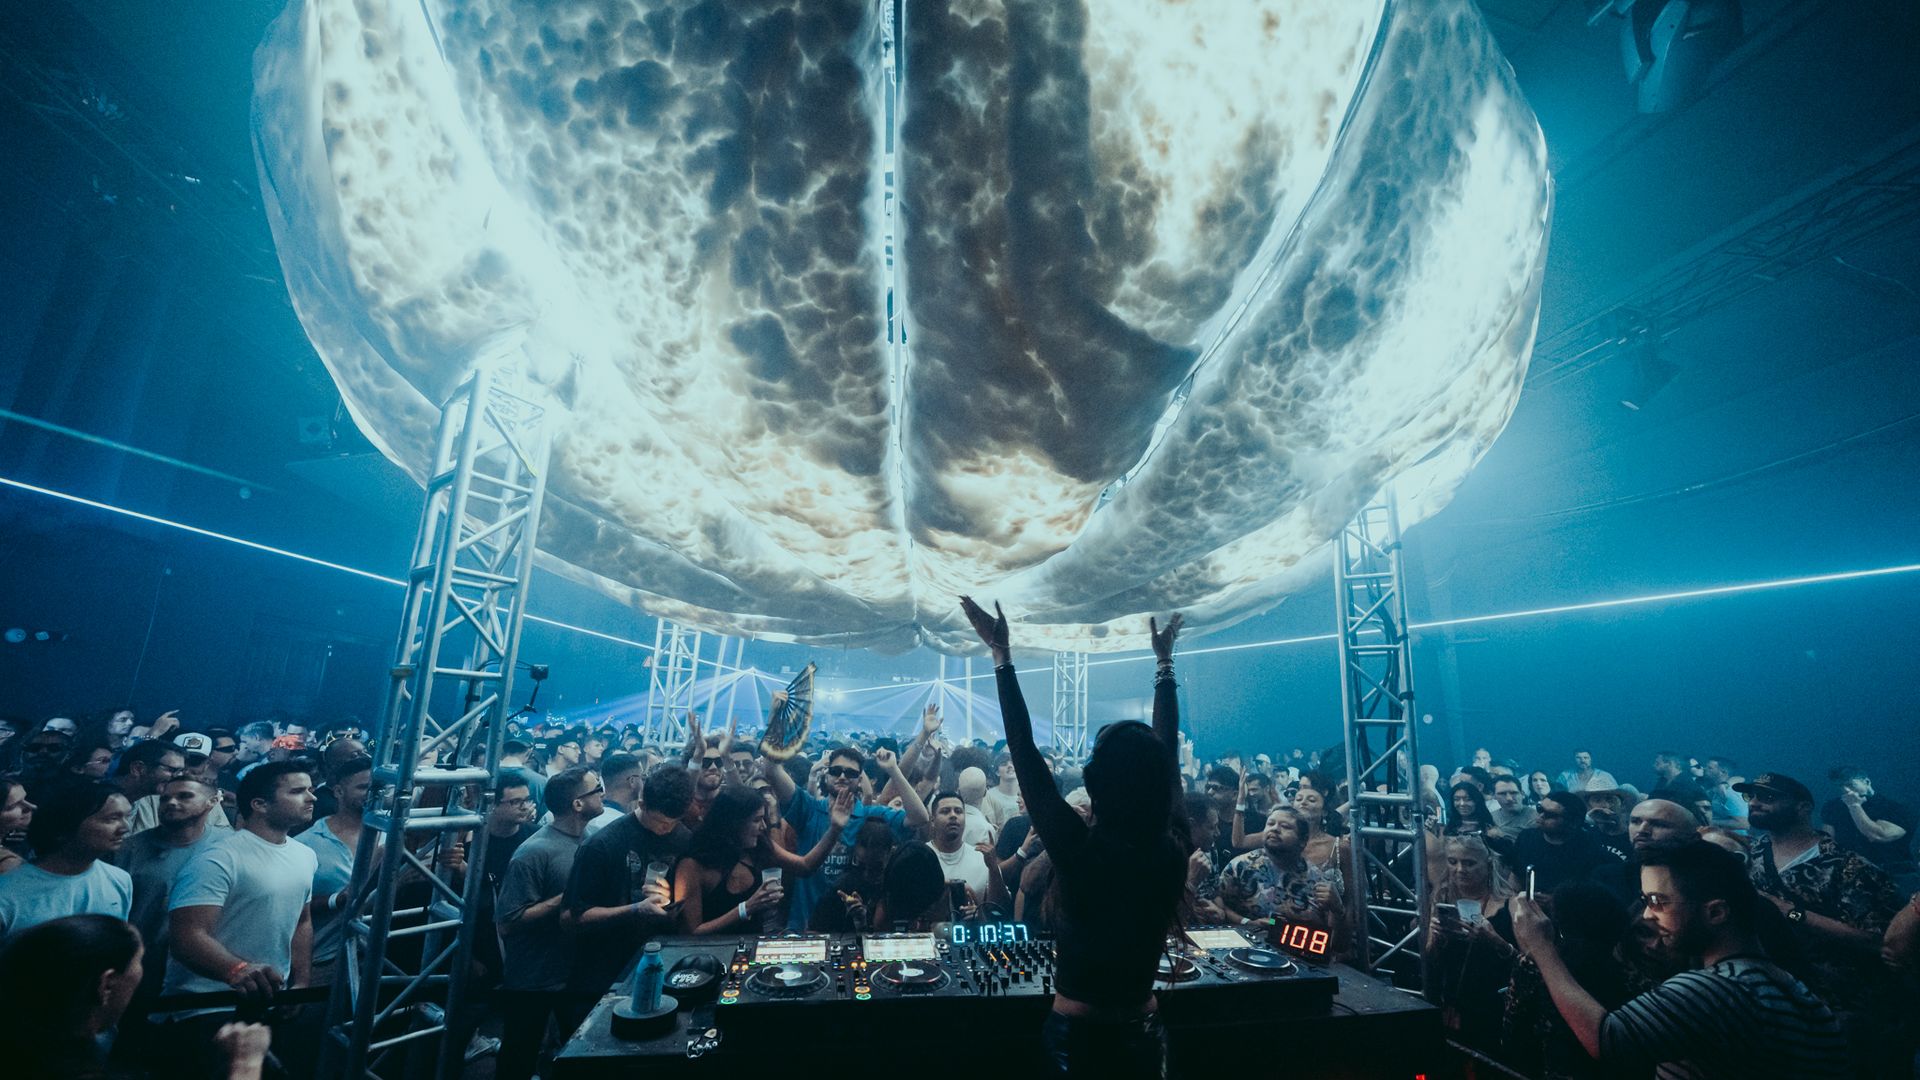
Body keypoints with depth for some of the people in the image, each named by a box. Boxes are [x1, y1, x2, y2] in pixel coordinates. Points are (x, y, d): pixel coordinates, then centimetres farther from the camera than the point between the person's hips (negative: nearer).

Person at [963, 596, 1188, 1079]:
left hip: (1078, 1035, -4)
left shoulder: (1079, 849, -26)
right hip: (1143, 1033, 4)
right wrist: (1163, 663, 7)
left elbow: (1024, 752, -21)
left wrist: (1002, 656, -16)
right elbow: (1167, 751, -2)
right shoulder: (1172, 851, -14)